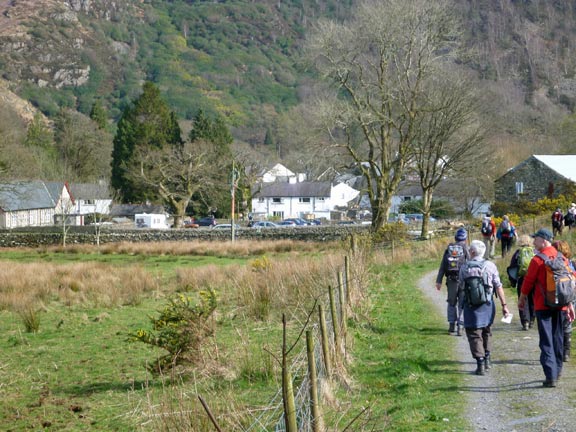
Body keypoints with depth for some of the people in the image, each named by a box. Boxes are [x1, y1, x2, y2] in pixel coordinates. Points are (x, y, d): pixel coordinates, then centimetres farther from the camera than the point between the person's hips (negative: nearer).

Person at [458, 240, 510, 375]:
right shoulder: (490, 265, -3)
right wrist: (504, 305, -2)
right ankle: (487, 359, 26)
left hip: (471, 306, -2)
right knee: (487, 332, 23)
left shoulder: (465, 267, -5)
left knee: (474, 335, 3)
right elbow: (498, 287, -5)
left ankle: (480, 364, -5)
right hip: (487, 305, 2)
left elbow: (461, 286, 6)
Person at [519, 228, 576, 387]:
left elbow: (528, 282, -5)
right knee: (558, 339, 17)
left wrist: (521, 299, 11)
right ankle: (557, 371, 27)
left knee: (546, 341, -4)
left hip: (543, 306, -5)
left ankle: (550, 376, -9)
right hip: (560, 305, 5)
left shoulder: (537, 260, -11)